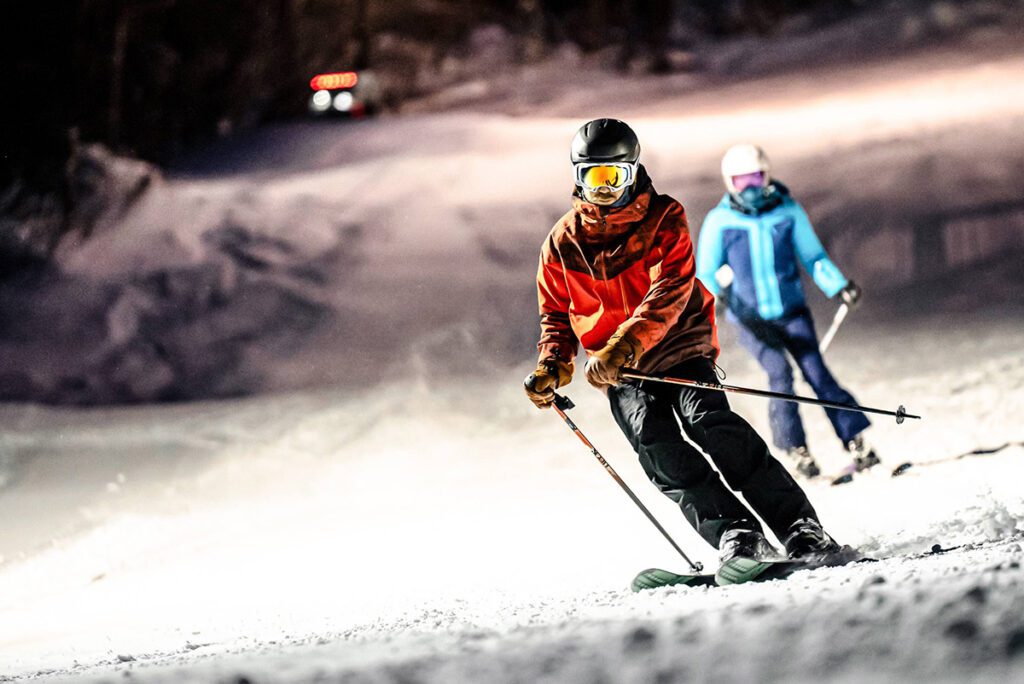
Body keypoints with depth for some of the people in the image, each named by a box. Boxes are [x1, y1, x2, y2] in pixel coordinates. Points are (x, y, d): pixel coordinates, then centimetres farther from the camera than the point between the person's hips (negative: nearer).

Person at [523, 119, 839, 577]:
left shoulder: (663, 220, -2)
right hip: (619, 373, 2)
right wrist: (552, 366, -5)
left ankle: (800, 528, -26)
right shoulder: (563, 243, 7)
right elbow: (557, 316, 17)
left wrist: (624, 347, -30)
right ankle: (732, 533, -33)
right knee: (656, 443, -24)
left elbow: (670, 293, -16)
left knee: (710, 423, -25)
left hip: (679, 349, -2)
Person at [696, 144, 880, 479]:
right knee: (779, 373, -19)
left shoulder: (788, 211, -2)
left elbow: (814, 257, 5)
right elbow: (706, 272, 0)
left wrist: (840, 286, -9)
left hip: (792, 310, 1)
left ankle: (858, 443, -9)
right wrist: (715, 294, -19)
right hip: (751, 318, -1)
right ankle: (796, 449, -11)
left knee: (816, 371, -11)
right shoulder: (720, 221, -5)